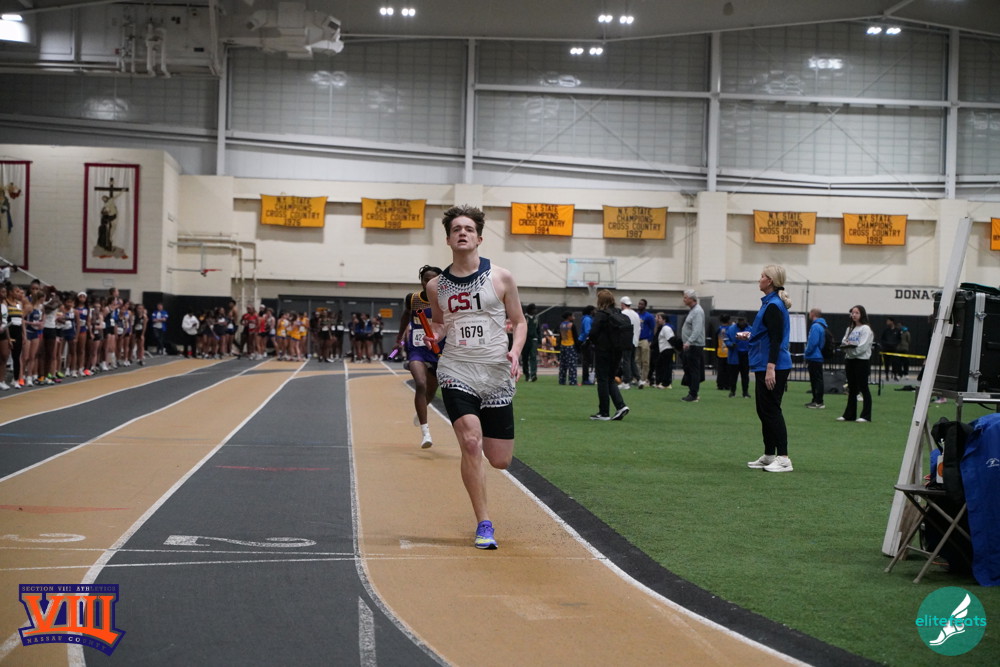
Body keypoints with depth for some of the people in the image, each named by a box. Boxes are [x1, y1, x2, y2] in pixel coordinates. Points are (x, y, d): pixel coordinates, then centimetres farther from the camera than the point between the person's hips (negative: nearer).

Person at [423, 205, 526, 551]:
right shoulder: (436, 286, 4)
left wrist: (515, 351, -11)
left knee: (500, 460, 3)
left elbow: (519, 321, 7)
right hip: (456, 372, 0)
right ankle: (484, 525, -9)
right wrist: (434, 335, -1)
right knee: (471, 443, -20)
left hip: (496, 374, 0)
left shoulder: (500, 278, -1)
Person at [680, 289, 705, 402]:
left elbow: (697, 330, -26)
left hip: (695, 346, -11)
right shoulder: (693, 310, 17)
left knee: (694, 371, -8)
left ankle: (693, 395, -7)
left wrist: (689, 342, -33)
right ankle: (692, 392, 19)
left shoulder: (697, 312, -15)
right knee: (687, 369, 14)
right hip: (689, 346, 11)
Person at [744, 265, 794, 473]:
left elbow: (776, 339, -22)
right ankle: (769, 456, 21)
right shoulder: (770, 303, 14)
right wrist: (750, 335, 25)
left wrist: (770, 368, -26)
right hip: (765, 366, 10)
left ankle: (783, 459, -7)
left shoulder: (773, 306, -16)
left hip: (773, 367, -10)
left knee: (771, 411, -8)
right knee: (764, 411, 14)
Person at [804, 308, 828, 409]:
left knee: (817, 380, -7)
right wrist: (807, 356, 17)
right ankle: (815, 400, 20)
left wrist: (807, 353, -9)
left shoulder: (816, 326, -17)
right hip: (818, 357, 10)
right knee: (815, 380, 15)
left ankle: (819, 402, -5)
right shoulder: (821, 326, 15)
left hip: (814, 358, -10)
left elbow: (812, 343, -23)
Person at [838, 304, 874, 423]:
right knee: (851, 389, 10)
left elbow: (863, 346, -15)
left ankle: (866, 415, -1)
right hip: (850, 360, 7)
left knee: (863, 388, -4)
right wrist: (845, 345, -10)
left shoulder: (865, 329, -6)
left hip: (862, 360, -7)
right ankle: (849, 414, 13)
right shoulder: (850, 329, 17)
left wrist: (851, 348, -17)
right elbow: (844, 342, 11)